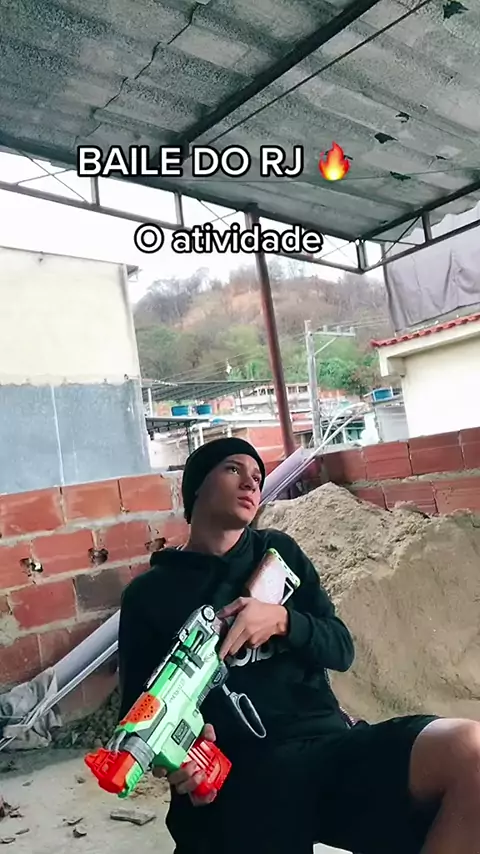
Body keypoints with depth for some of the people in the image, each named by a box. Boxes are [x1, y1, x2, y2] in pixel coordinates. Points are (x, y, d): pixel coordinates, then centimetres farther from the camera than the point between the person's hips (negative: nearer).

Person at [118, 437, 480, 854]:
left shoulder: (278, 552, 16)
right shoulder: (149, 594, 9)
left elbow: (341, 648, 11)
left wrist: (280, 619, -9)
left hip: (326, 744, 4)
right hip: (239, 777, -3)